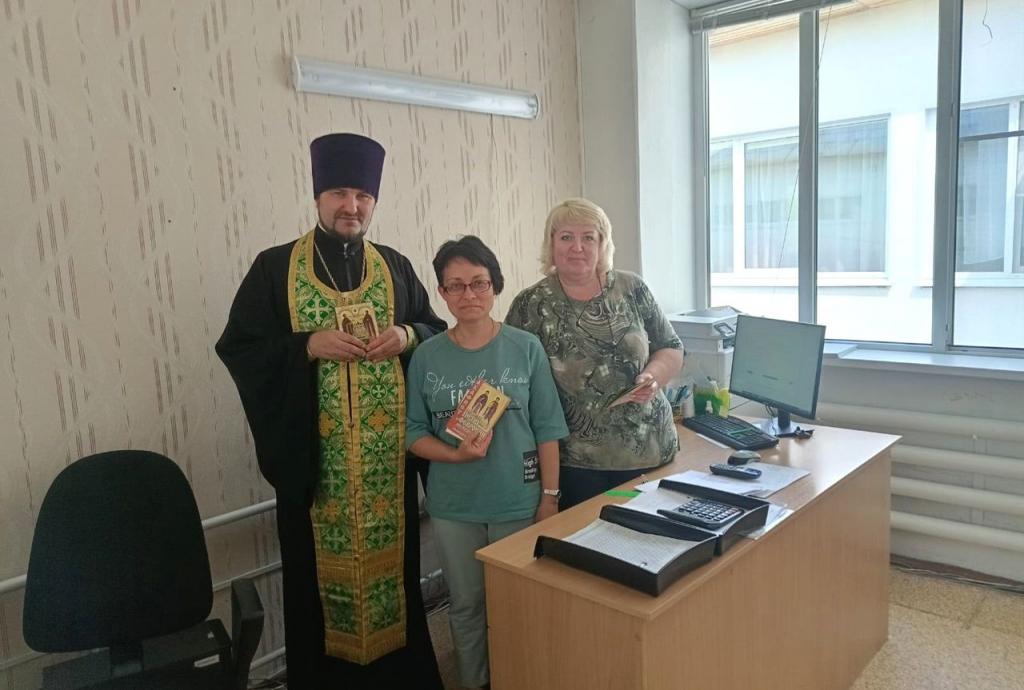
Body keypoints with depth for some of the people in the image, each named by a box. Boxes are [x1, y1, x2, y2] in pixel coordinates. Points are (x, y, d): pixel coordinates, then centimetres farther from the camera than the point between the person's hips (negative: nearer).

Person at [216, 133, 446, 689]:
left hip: (387, 449, 3)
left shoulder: (396, 267, 8)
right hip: (313, 453, -2)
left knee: (392, 553, 11)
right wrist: (308, 345, -17)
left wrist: (408, 336, -10)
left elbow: (437, 330, 12)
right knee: (321, 564, 7)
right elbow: (237, 347, -3)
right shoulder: (273, 268, 0)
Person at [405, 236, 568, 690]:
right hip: (453, 506, 1)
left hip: (519, 499, -1)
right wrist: (456, 455, -19)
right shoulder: (427, 357, -4)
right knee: (466, 606, 17)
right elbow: (414, 433, -1)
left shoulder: (526, 348, -7)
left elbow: (546, 428, -4)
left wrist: (550, 495, -5)